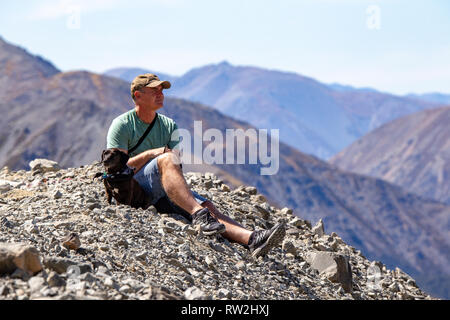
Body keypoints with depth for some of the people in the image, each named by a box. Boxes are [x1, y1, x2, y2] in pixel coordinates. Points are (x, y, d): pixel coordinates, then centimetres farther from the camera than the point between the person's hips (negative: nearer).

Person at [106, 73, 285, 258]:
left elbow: (177, 164, 8)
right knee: (166, 159, -32)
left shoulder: (169, 126, 16)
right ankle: (198, 214, -47)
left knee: (207, 206, -22)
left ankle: (251, 239, -43)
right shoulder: (122, 125, 2)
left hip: (164, 195, 5)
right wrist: (151, 154, -17)